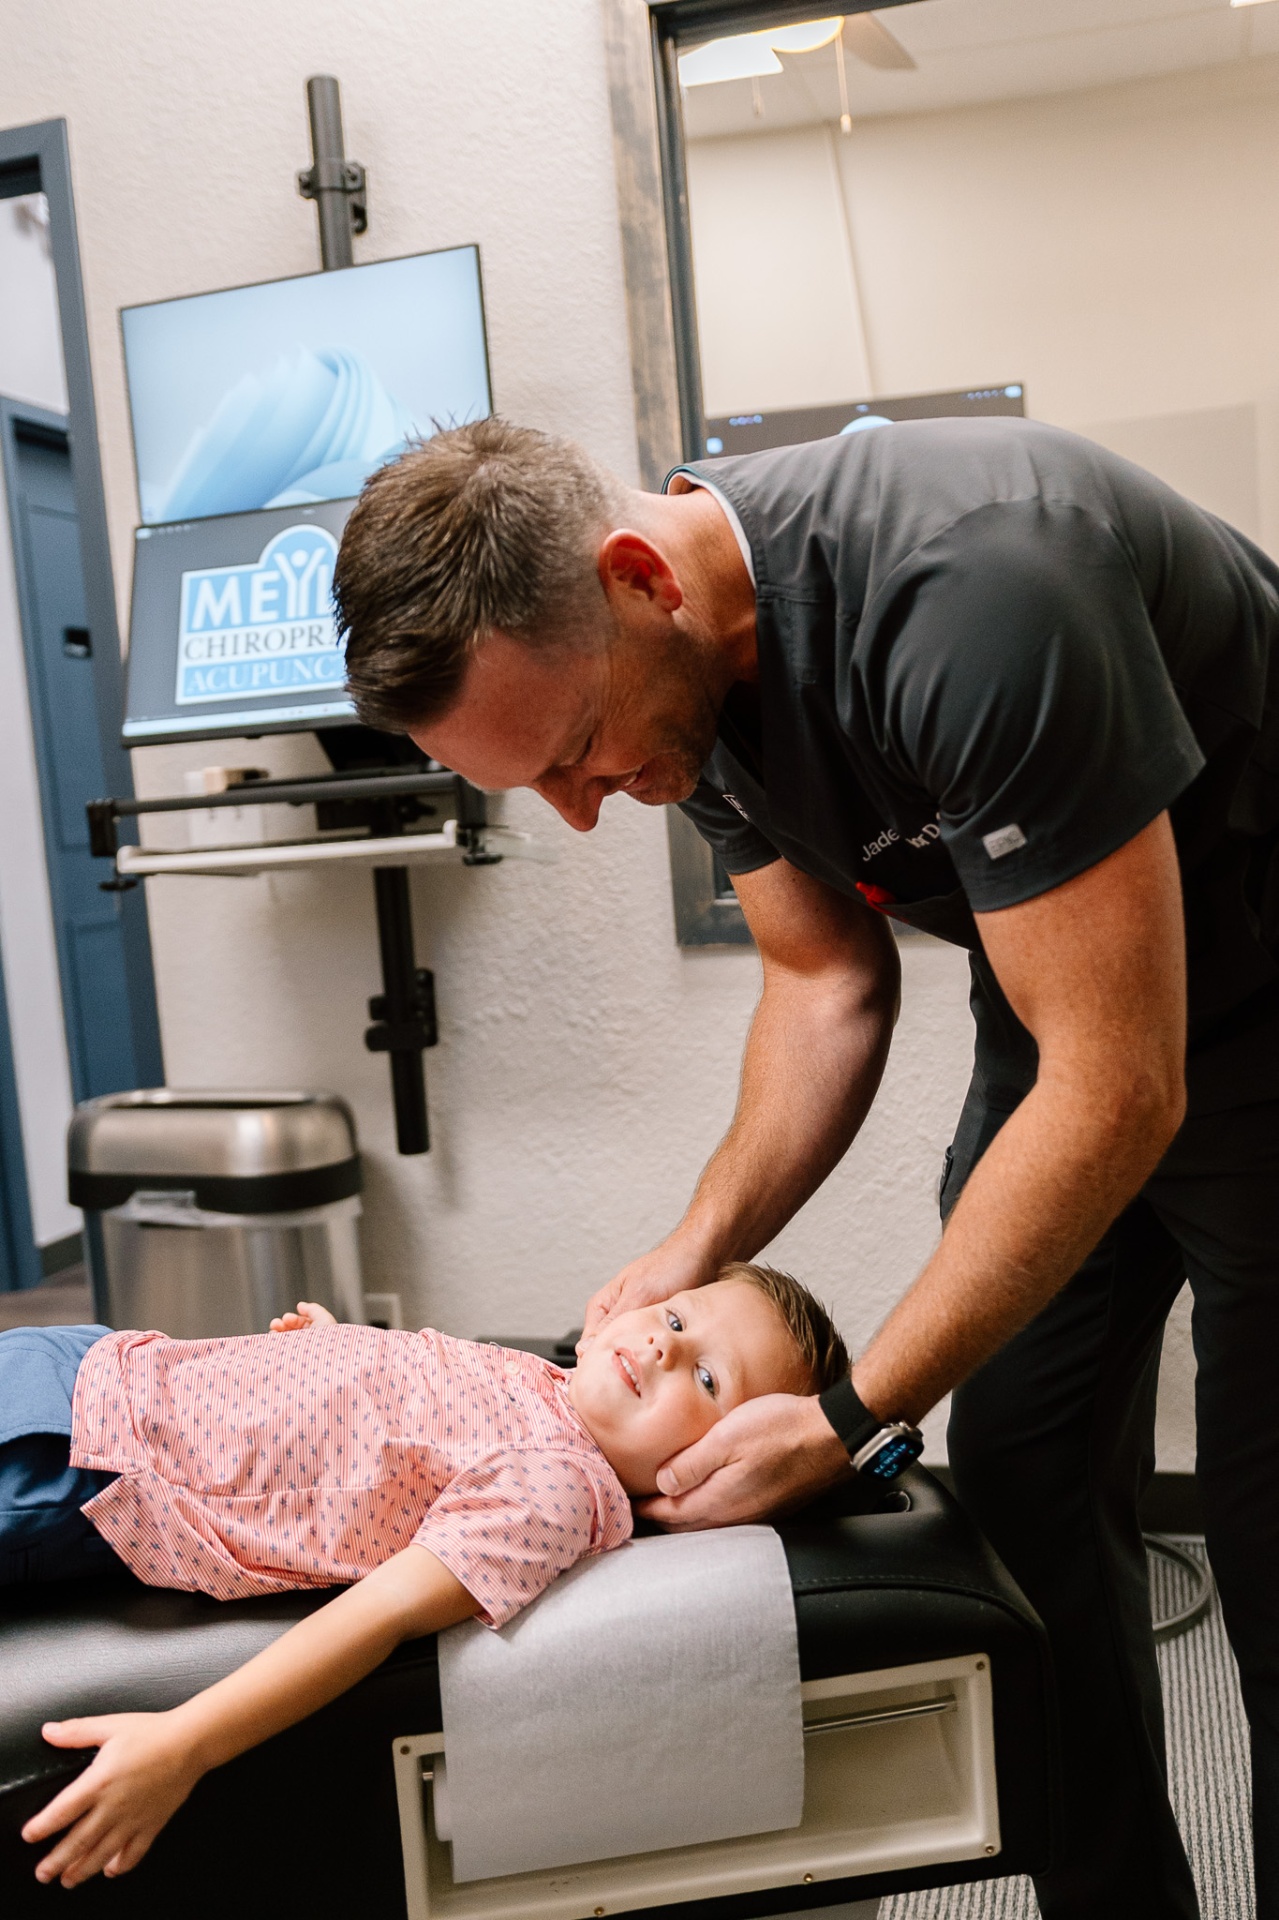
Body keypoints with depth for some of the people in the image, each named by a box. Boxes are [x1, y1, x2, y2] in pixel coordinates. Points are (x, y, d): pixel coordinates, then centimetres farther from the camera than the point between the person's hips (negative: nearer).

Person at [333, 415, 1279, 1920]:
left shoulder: (968, 598, -36)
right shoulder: (679, 663, -9)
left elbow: (1120, 1094, -32)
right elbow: (829, 984, 2)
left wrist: (847, 1419, -26)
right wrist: (699, 1250, -10)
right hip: (1057, 1003, 7)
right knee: (1022, 1480, 6)